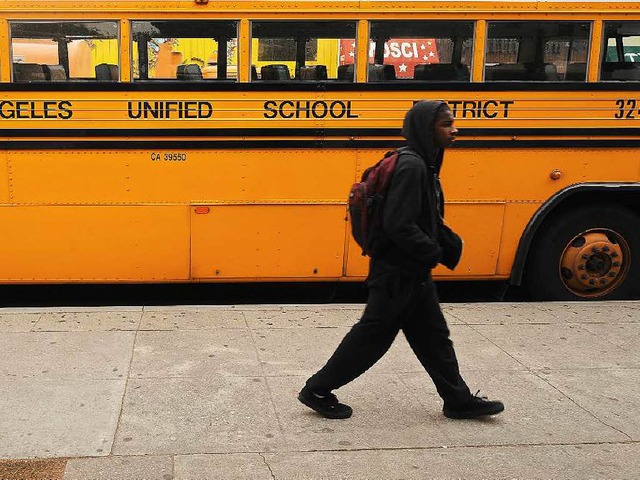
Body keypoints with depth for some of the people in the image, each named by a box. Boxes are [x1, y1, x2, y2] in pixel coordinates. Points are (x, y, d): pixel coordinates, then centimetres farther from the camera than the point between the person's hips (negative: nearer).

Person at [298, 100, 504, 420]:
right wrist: (435, 253, -16)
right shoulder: (411, 167, -22)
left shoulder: (423, 165, 10)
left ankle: (458, 400, 28)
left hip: (414, 273, 10)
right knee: (373, 336, 2)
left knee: (433, 336, 16)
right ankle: (317, 390, 14)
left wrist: (451, 244, 4)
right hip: (397, 274, -10)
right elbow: (399, 226, -27)